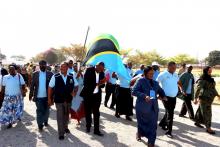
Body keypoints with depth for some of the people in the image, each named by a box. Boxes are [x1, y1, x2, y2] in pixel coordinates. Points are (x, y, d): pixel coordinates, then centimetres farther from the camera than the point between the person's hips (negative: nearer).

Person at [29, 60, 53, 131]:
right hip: (38, 96, 0)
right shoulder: (35, 74, 1)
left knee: (46, 110, 15)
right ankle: (40, 125, 15)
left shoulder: (50, 74, -3)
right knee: (39, 111, 5)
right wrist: (31, 95, 0)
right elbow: (32, 85, 2)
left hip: (47, 96, 0)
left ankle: (45, 121, 37)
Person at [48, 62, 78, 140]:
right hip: (59, 100, -3)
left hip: (68, 100, 3)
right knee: (60, 116, 2)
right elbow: (50, 88, -4)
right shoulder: (55, 77, -11)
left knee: (66, 115, 20)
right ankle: (61, 133, 18)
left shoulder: (71, 77, -3)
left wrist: (74, 92, -8)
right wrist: (49, 99, -5)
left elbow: (75, 86, 11)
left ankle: (65, 127, 45)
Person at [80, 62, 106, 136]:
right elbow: (85, 82, -17)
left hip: (97, 95, 2)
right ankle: (88, 126, 33)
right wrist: (95, 84, -26)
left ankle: (96, 130, 9)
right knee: (88, 112, 13)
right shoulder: (89, 70, -10)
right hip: (88, 94, -2)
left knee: (96, 113, 2)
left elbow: (102, 85, 5)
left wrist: (101, 84, -18)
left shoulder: (102, 73, 1)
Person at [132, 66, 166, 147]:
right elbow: (134, 91, -14)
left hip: (153, 107, 4)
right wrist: (144, 96, -27)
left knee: (153, 125, 1)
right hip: (143, 107, -4)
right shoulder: (141, 81, -6)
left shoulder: (155, 83, 13)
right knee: (142, 122, 13)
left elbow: (160, 91, 24)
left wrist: (163, 96, 1)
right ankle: (139, 133, 44)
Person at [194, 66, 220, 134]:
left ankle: (197, 122, 31)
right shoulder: (202, 80, -14)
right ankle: (208, 128, 3)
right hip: (204, 98, -7)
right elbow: (198, 89, -16)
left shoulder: (210, 79, 10)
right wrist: (196, 98, -19)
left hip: (209, 98, 7)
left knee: (201, 111, 17)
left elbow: (213, 88, 20)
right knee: (207, 113, -3)